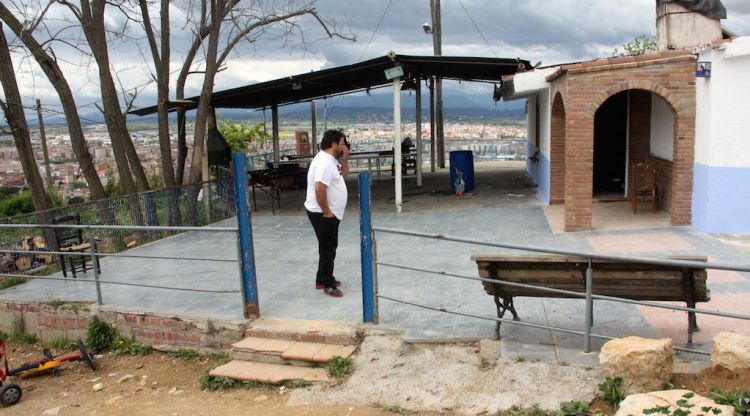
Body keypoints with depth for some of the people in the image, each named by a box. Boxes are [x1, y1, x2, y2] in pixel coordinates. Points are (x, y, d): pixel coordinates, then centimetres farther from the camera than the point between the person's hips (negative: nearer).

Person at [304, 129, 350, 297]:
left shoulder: (331, 159, 10)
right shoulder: (325, 162, -23)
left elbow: (343, 174, 24)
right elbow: (319, 189, -31)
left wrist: (345, 158, 8)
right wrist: (326, 212, -23)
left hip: (330, 213, 10)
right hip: (323, 214, -10)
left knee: (328, 247, 19)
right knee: (328, 248, -2)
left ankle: (322, 280, 30)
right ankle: (328, 285, 7)